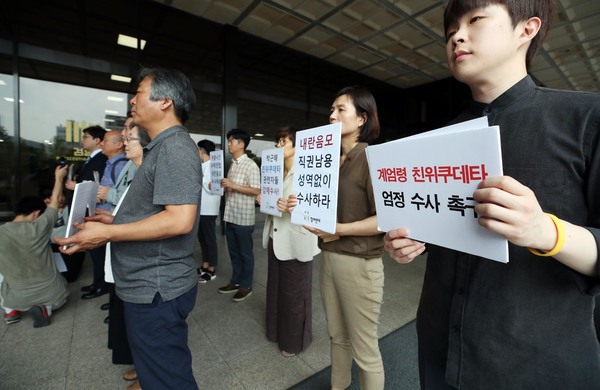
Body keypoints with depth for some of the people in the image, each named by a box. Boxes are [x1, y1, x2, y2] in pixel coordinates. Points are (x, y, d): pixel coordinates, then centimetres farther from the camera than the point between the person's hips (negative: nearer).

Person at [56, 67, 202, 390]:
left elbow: (179, 220, -29)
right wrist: (117, 219, 12)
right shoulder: (163, 146, 14)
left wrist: (107, 234, -20)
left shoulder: (174, 146, -19)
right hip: (151, 284, 10)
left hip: (155, 289, -10)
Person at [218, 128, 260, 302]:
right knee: (233, 252, 17)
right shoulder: (232, 164, 14)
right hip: (230, 215, 8)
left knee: (245, 253, 6)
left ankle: (246, 285, 20)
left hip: (244, 217, -8)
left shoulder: (251, 165, -12)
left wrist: (233, 185, -21)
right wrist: (222, 186, 3)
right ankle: (235, 281, 32)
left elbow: (256, 190, -19)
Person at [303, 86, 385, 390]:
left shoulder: (371, 158, -13)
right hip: (329, 258, 7)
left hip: (359, 263, -7)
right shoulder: (333, 160, 9)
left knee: (364, 349, 11)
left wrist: (339, 229, -24)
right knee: (337, 337, 23)